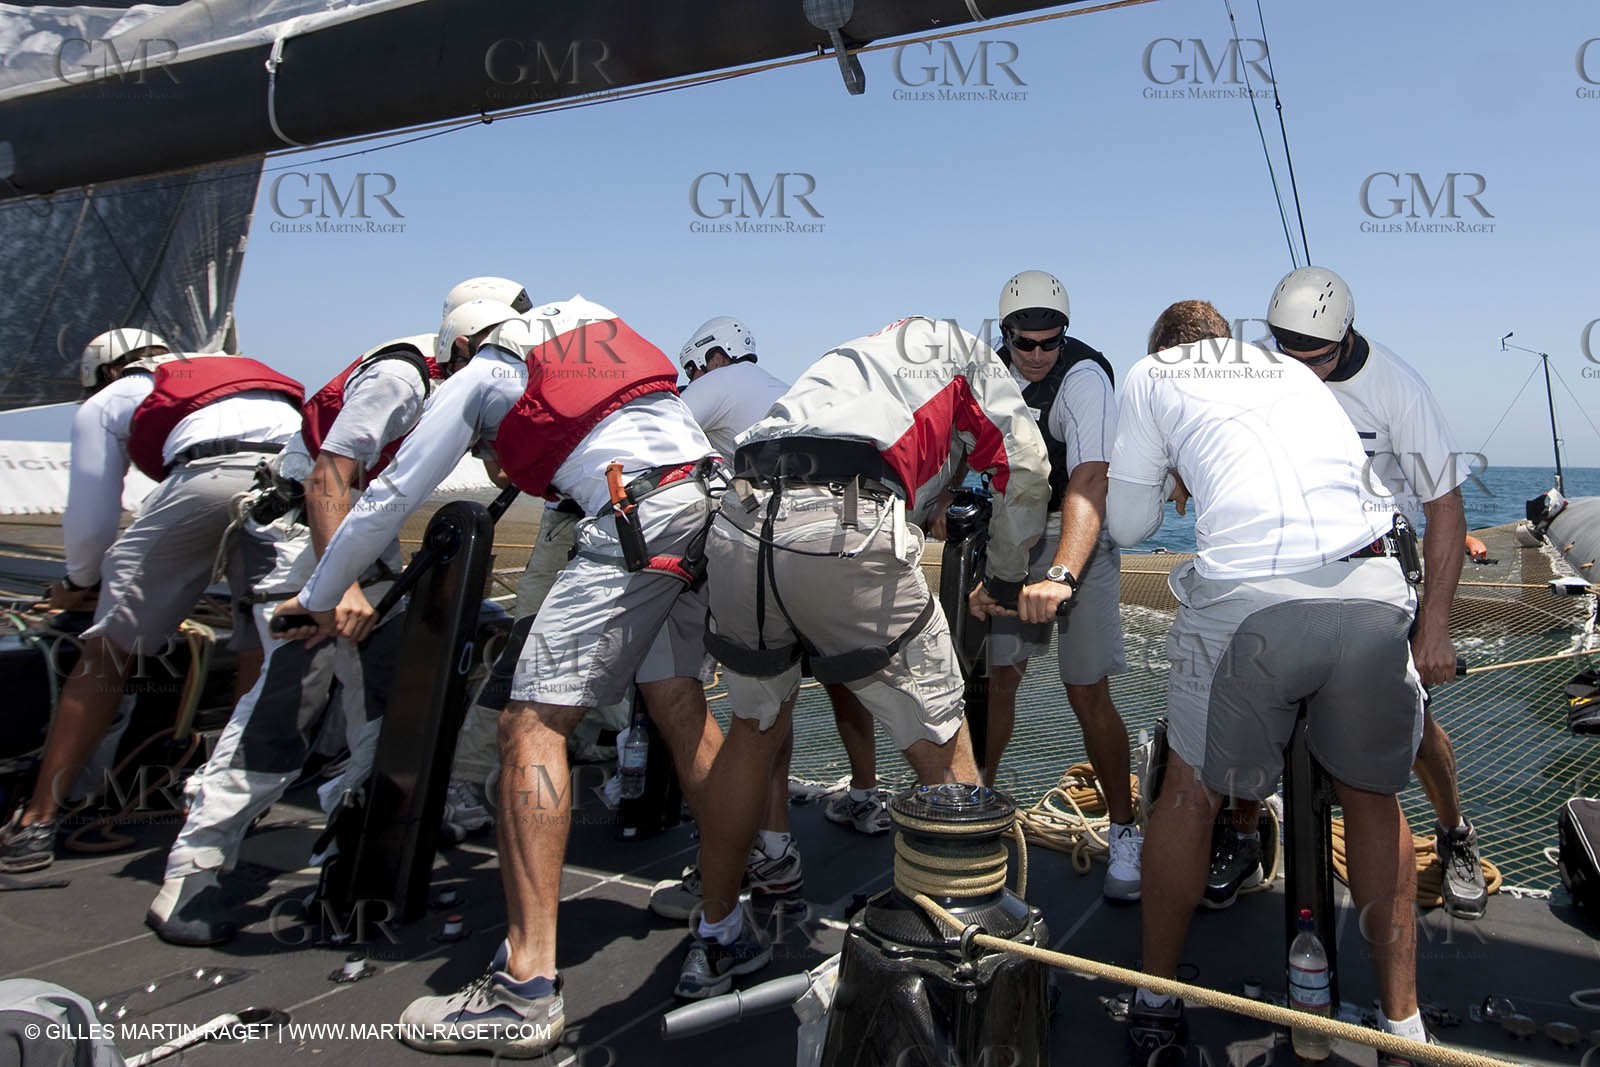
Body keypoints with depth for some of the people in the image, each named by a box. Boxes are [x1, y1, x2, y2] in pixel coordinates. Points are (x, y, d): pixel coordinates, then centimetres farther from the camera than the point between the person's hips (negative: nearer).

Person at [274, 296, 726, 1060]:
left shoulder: (479, 376, 14)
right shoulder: (594, 320, 29)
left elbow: (390, 498, 15)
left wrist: (319, 597, 27)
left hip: (638, 518, -7)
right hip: (712, 500, 7)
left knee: (532, 724, -6)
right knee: (678, 704, 18)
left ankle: (526, 989, -10)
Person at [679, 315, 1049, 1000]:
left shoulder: (854, 354, 41)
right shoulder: (962, 350, 26)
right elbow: (1026, 471, 17)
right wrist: (1004, 583, 30)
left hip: (738, 519, 6)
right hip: (848, 531, -6)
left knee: (754, 729, 23)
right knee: (943, 752, 7)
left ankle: (715, 941, 35)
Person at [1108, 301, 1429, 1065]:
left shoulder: (1151, 374, 20)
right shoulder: (1294, 371, 30)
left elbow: (1126, 525, 19)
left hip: (1246, 600, -3)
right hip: (1370, 593, 3)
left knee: (1190, 792, 16)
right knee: (1373, 796, 23)